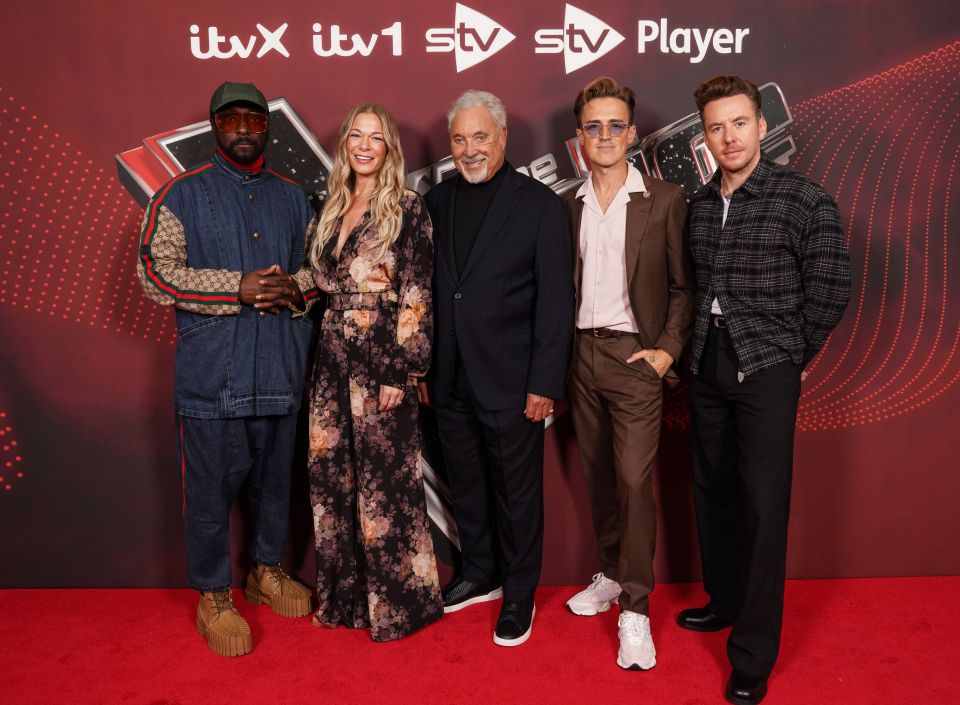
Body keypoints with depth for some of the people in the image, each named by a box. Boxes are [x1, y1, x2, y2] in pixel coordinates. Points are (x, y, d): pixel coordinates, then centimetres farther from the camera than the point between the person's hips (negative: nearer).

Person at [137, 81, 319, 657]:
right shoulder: (182, 194, 0)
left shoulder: (292, 197, 13)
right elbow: (156, 269, -9)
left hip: (280, 368, 4)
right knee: (211, 487, 4)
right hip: (212, 372, -4)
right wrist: (238, 288, -18)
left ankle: (268, 570, 36)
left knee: (275, 479, 16)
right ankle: (214, 595, 22)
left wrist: (295, 286, -10)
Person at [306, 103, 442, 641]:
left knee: (384, 479, 2)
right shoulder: (333, 209, 13)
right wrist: (325, 350, 10)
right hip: (333, 361, 6)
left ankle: (397, 601, 19)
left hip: (381, 362, -6)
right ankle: (346, 594, 28)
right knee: (333, 476, 11)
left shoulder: (406, 208, -6)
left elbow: (415, 295, -11)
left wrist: (398, 372, -15)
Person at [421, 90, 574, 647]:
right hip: (450, 381, 5)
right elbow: (426, 288, 9)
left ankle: (519, 594, 28)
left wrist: (545, 384, -12)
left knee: (516, 491, 9)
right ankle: (480, 574, 39)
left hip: (510, 382, -4)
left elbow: (555, 302, -9)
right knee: (466, 486, 18)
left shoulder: (540, 204, -6)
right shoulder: (438, 201, 7)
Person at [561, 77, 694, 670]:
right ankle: (612, 577, 30)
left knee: (634, 481, -6)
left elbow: (684, 286, 0)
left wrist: (667, 350, -10)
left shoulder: (664, 200, -1)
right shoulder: (568, 206, 9)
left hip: (634, 356, -4)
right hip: (581, 354, 4)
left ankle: (635, 610, 5)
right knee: (598, 476, 13)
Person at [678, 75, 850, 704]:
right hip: (709, 365, 5)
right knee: (713, 490, 14)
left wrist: (792, 357, -3)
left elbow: (830, 289, -6)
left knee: (763, 505, -3)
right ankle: (725, 601, 34)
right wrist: (695, 347, 6)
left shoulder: (805, 201, -8)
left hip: (766, 370, -5)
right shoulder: (700, 205, 7)